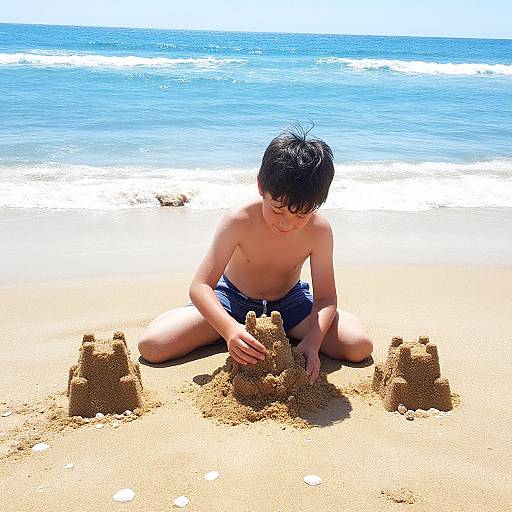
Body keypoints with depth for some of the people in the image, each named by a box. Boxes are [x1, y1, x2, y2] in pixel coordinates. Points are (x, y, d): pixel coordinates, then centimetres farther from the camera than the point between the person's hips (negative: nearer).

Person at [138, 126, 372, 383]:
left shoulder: (319, 229, -23)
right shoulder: (239, 220, -28)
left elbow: (325, 298, -16)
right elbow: (200, 286, -28)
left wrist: (312, 341, -36)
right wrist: (230, 328, -47)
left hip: (289, 302, 2)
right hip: (233, 300, -1)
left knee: (359, 346, -18)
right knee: (151, 346, -18)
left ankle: (284, 331, 11)